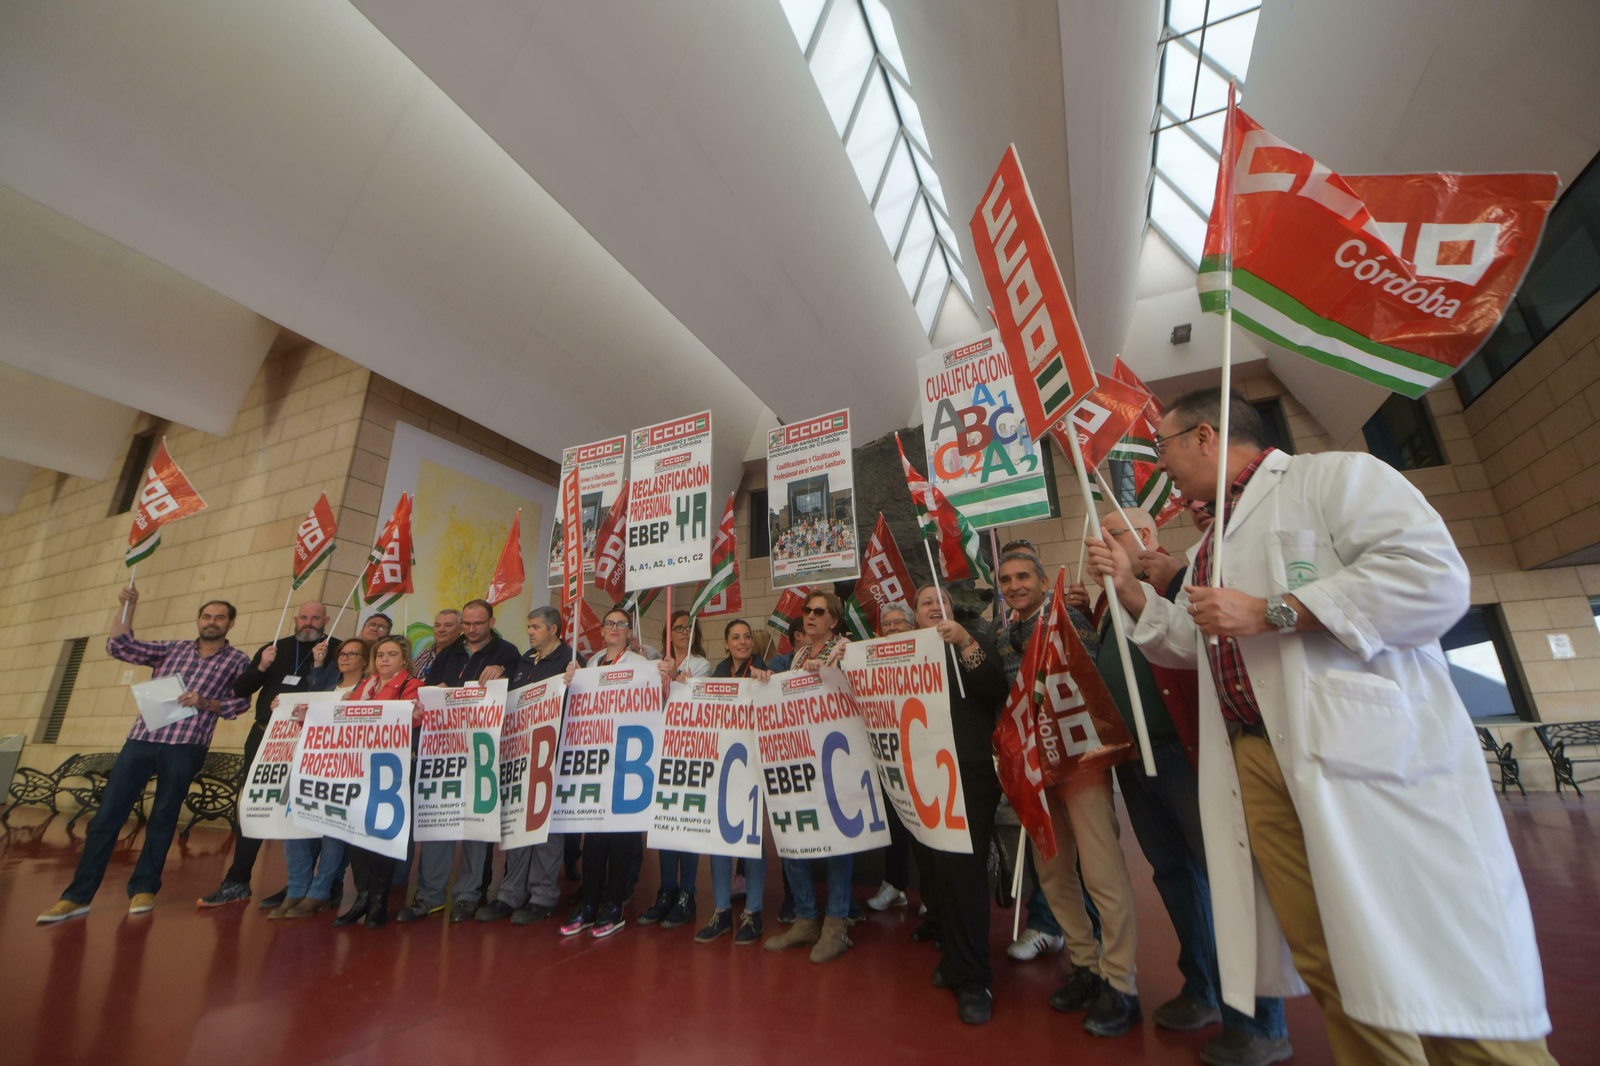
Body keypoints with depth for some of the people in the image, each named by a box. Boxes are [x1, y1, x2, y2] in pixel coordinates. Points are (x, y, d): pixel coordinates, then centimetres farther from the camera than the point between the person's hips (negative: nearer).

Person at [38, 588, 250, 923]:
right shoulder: (172, 649, 15)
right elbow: (119, 647, 6)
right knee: (106, 815, 3)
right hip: (141, 739, 3)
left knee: (162, 819, 5)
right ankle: (78, 895, 15)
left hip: (185, 747, -3)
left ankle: (143, 889, 18)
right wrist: (127, 607, 2)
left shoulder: (237, 660, 5)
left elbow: (241, 703, 0)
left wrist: (204, 703, -15)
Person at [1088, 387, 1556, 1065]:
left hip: (1368, 758, -7)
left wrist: (1269, 613, -16)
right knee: (1329, 966, 11)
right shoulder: (1212, 545, 22)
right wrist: (1129, 588, 15)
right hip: (1257, 766, 7)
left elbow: (1434, 576, -16)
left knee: (1442, 976, -1)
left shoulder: (1332, 476, -1)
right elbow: (1192, 645, 27)